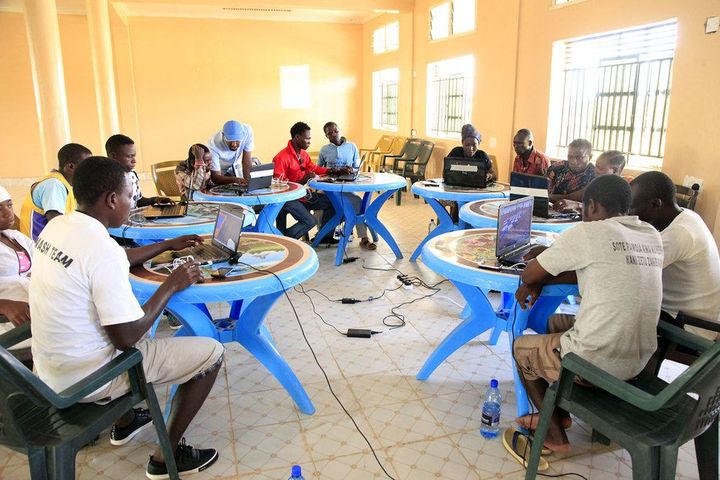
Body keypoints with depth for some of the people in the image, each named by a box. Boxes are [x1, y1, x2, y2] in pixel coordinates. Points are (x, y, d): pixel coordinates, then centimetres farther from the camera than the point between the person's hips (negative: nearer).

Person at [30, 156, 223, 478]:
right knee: (211, 352, -3)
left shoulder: (57, 226, -1)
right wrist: (172, 285, -14)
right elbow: (126, 339, -24)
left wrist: (168, 245, 20)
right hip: (84, 378, -9)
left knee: (136, 321, 34)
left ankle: (125, 422, 40)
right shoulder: (102, 250, -28)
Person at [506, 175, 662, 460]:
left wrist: (536, 278, 18)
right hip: (639, 360, 7)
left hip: (599, 362, -7)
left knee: (522, 348, 19)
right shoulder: (651, 236, 5)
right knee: (557, 325, 30)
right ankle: (559, 414, 35)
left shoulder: (588, 232, -15)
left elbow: (528, 274, -6)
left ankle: (556, 435, 24)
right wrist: (542, 280, 7)